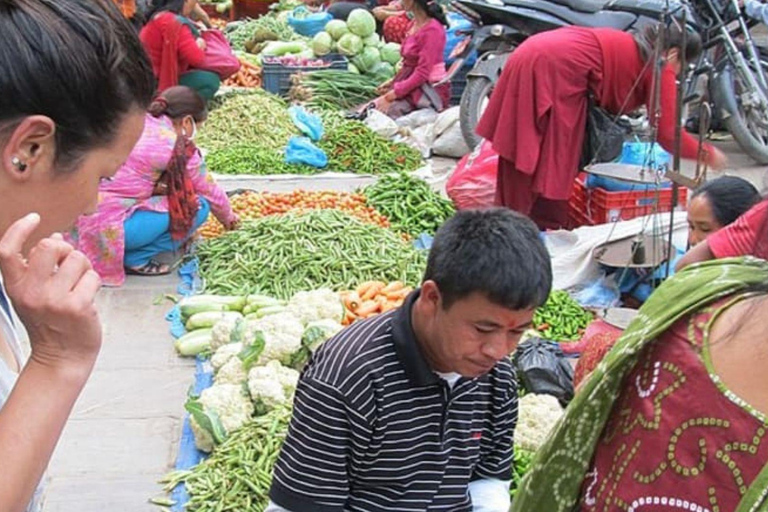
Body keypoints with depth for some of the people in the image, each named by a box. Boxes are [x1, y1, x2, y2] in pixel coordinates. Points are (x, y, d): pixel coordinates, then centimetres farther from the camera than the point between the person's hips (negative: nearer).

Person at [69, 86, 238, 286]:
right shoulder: (179, 148, -5)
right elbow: (210, 192, 9)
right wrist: (228, 217, 26)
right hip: (107, 227, -8)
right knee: (197, 206, -1)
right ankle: (135, 258, -2)